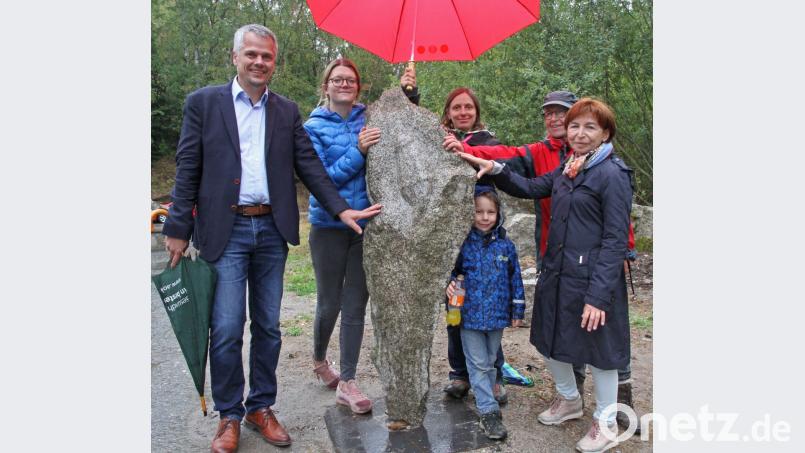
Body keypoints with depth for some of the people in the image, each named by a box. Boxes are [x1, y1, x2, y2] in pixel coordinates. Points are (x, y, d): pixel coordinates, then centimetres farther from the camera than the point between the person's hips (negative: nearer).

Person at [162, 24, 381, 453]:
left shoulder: (287, 111, 10)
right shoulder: (203, 102, 2)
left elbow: (308, 165, 7)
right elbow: (187, 170, 0)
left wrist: (342, 209, -4)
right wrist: (178, 230, -3)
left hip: (271, 230, 3)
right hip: (225, 230, -3)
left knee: (268, 327, 10)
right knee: (226, 329, -1)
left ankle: (261, 407, 26)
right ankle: (229, 416, 17)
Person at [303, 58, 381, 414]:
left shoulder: (370, 120, 5)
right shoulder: (314, 127, -2)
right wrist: (358, 151, -21)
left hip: (366, 224, 2)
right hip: (329, 225, -2)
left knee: (356, 304, 5)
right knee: (329, 303, 9)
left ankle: (346, 382, 16)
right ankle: (319, 359, 37)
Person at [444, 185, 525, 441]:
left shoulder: (505, 245, 0)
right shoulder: (463, 244, -6)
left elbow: (515, 279, 5)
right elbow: (451, 272, 5)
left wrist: (517, 312, 6)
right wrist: (449, 285, -17)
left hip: (497, 315, 2)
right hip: (470, 315, -2)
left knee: (491, 362, 17)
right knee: (479, 365, 3)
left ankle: (484, 398, 35)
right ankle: (489, 411, 9)